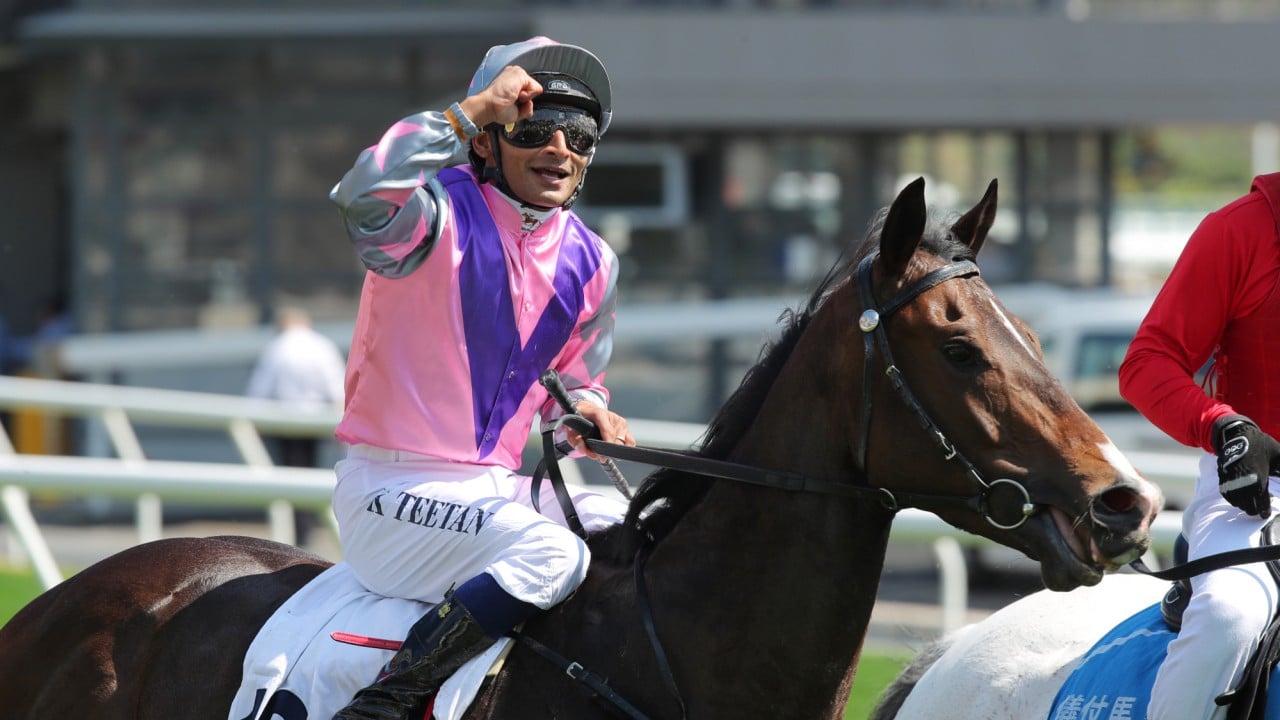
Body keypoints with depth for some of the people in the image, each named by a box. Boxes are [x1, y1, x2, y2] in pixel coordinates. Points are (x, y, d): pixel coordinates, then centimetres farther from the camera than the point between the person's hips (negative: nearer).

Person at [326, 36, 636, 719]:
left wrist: (584, 411, -2)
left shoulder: (591, 262, 10)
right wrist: (475, 107, -28)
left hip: (495, 490, 8)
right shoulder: (443, 216, -11)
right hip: (393, 493, -8)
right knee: (549, 552, -28)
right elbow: (364, 194, -36)